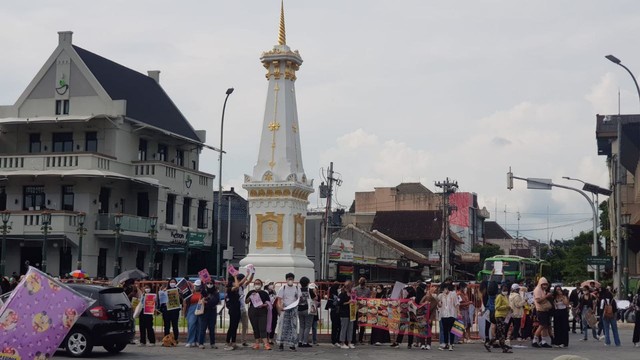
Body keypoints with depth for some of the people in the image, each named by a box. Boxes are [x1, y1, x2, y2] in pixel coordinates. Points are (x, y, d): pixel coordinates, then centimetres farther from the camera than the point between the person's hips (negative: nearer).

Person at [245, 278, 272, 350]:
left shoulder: (264, 293, 5)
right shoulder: (251, 292, 9)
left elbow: (268, 303, 4)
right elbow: (246, 302, 9)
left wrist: (263, 305, -16)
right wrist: (250, 296, -9)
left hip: (262, 312, -2)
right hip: (253, 312, 2)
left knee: (263, 328, -12)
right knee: (255, 329, 5)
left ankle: (266, 344, -19)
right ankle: (257, 343, 10)